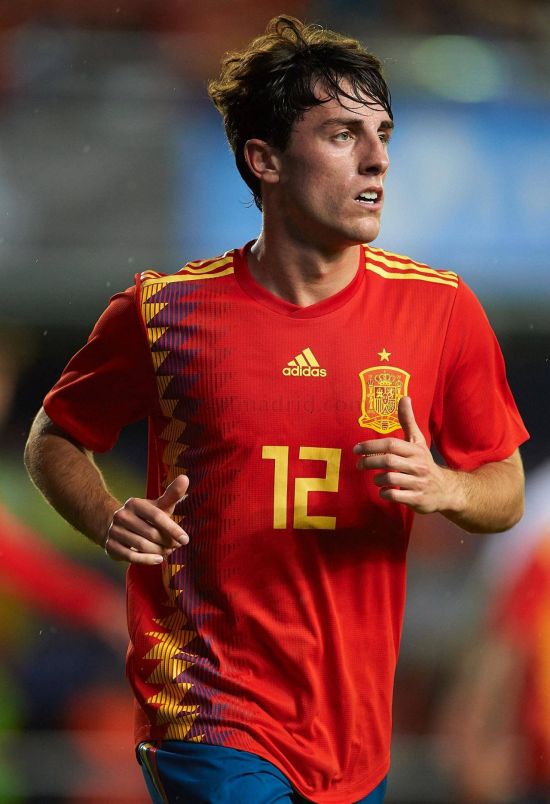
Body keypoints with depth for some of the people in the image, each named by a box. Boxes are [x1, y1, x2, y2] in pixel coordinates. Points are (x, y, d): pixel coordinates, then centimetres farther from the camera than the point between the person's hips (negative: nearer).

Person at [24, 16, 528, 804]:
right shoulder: (164, 310, -4)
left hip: (354, 729, 4)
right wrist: (108, 522, -10)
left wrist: (444, 489, -13)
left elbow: (507, 492, 10)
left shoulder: (440, 309, 0)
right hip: (213, 722, -3)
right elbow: (54, 441, 11)